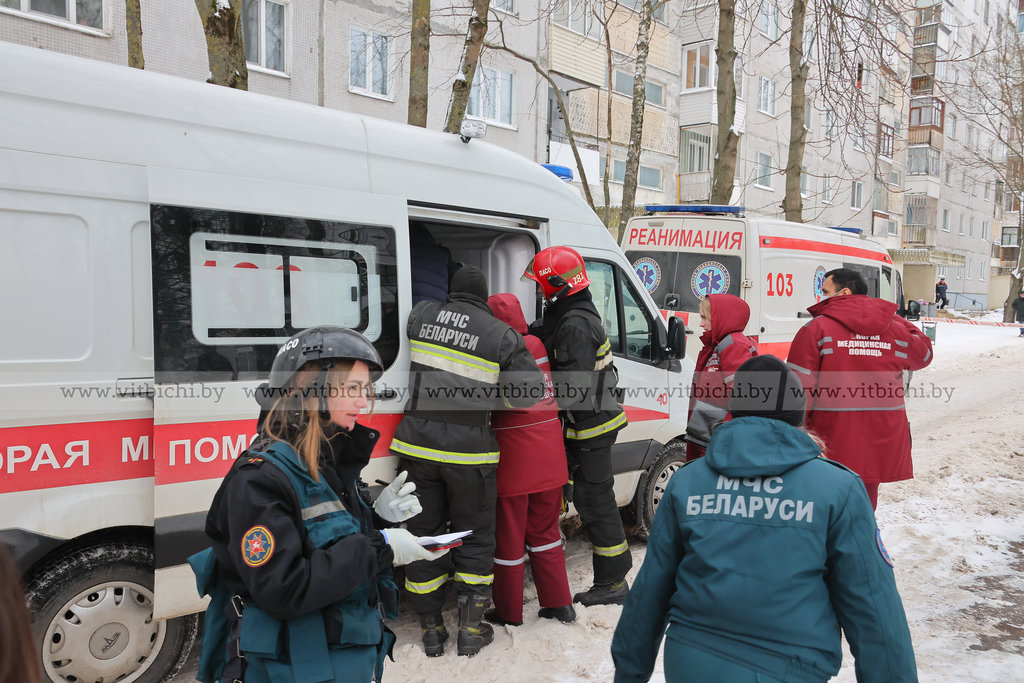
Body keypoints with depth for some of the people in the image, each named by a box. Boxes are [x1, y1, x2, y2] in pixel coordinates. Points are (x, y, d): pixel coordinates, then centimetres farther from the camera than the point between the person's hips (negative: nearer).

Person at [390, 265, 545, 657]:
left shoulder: (421, 315, 3)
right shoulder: (502, 335, -6)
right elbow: (530, 391, -6)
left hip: (418, 444, 3)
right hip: (469, 451, -2)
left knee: (424, 533, 14)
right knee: (474, 536, 14)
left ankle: (431, 629, 23)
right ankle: (471, 629, 18)